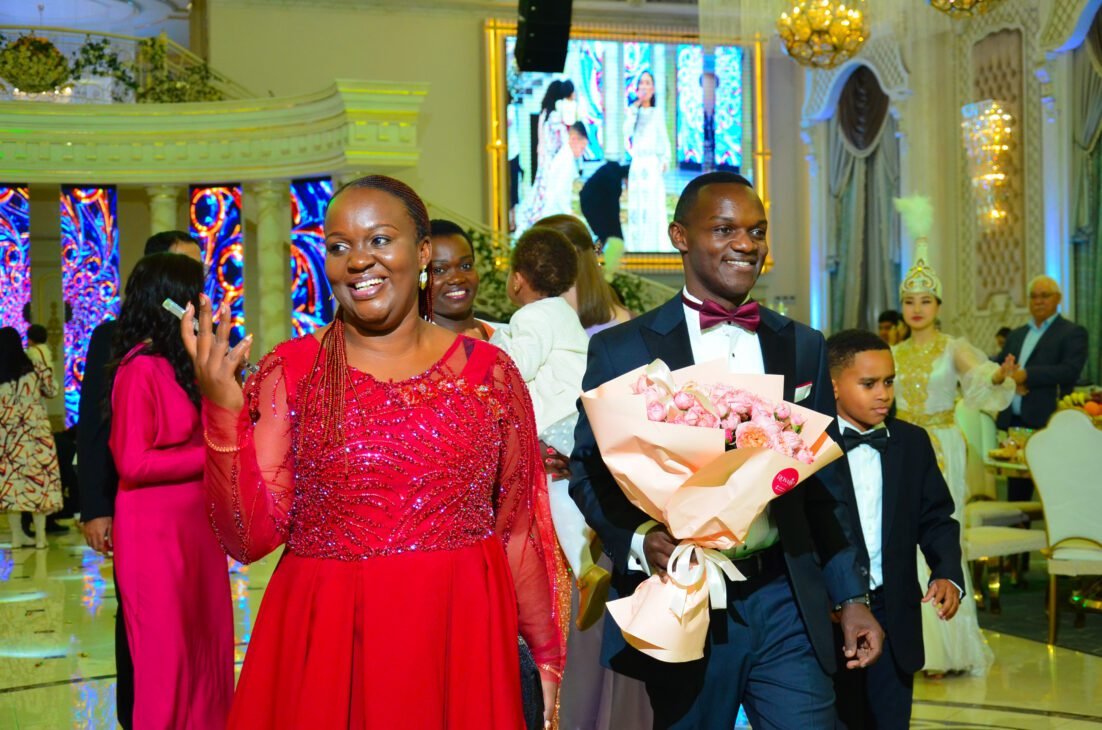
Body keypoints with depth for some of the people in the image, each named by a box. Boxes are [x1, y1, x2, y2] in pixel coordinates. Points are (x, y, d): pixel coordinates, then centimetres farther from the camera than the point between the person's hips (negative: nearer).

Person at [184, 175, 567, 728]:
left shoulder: (489, 371, 2)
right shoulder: (289, 372, 0)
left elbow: (519, 529, 8)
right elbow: (249, 538, -6)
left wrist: (548, 656, 11)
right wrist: (223, 411, -17)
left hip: (459, 641, 1)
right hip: (324, 642, 0)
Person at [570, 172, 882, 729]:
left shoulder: (803, 347, 9)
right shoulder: (620, 349, -1)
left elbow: (823, 483, 12)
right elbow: (590, 471, -1)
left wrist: (852, 597, 9)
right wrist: (640, 539, -19)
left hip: (785, 601, 2)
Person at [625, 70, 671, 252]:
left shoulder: (657, 112, 6)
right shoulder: (632, 111, 9)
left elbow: (664, 139, 7)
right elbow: (626, 133, -7)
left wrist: (665, 160, -6)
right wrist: (634, 108, -6)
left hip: (653, 164, -2)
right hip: (636, 165, 2)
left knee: (654, 206, -7)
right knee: (635, 206, 1)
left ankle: (654, 246, -5)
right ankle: (636, 246, 5)